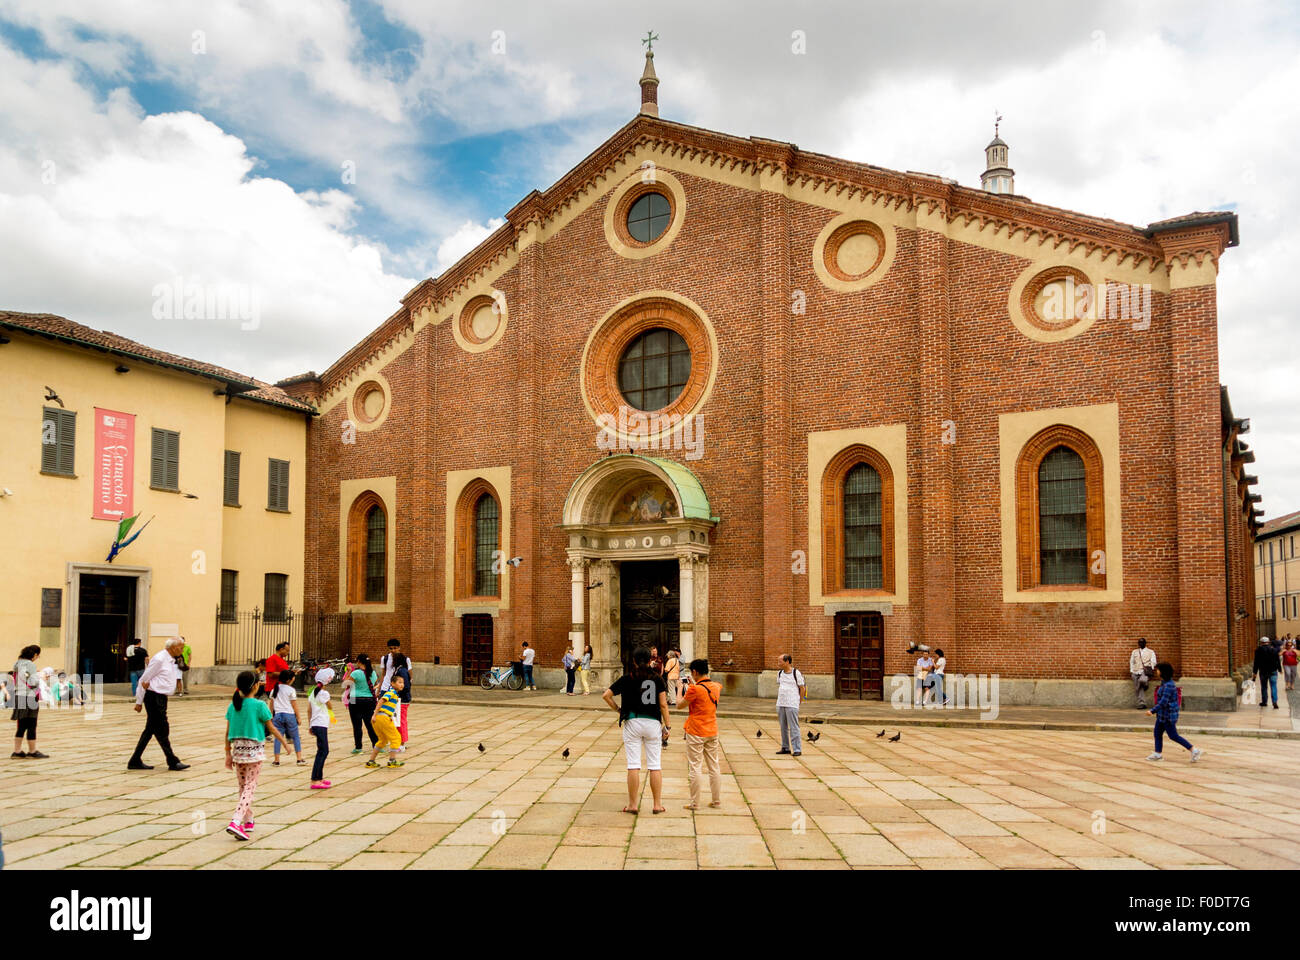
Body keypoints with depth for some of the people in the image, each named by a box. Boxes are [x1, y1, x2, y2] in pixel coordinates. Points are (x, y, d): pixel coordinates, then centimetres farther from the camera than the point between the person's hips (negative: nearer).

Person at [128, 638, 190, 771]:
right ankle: (173, 762, 3)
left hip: (161, 698, 9)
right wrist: (139, 702, -10)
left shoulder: (171, 660, 12)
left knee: (150, 730, 13)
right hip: (154, 698, -9)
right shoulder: (159, 659, -16)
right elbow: (143, 680, -13)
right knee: (162, 730, -3)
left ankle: (135, 761, 20)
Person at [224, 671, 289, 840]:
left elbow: (228, 732, 6)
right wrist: (284, 742, 9)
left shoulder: (232, 706, 3)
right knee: (250, 787, -3)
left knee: (243, 787, 17)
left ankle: (248, 821, 27)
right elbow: (271, 728, -5)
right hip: (254, 750, -5)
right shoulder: (259, 705, -11)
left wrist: (228, 754, 14)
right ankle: (235, 822, -17)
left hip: (238, 749, 5)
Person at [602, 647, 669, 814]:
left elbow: (606, 695, -3)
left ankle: (632, 805, 7)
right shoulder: (657, 679, -2)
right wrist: (667, 726, 4)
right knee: (655, 765, 7)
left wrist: (617, 709, 10)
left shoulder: (627, 679, -2)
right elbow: (663, 705, -3)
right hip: (653, 723, 1)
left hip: (632, 723, -1)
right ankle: (657, 805, 12)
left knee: (633, 765, 3)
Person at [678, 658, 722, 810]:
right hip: (712, 732, 6)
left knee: (695, 767, 0)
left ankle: (695, 803, 4)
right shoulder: (716, 687, 3)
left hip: (696, 733, -6)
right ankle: (717, 800, 19)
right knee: (714, 766, 12)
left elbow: (681, 705, -7)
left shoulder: (694, 689, -17)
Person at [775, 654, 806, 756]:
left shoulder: (796, 673, -5)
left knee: (793, 727, -7)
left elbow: (802, 689, 0)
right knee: (783, 727, 9)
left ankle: (797, 749, -4)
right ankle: (785, 747, 17)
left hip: (792, 705, -6)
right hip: (780, 704, 6)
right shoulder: (779, 673, 11)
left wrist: (798, 701, 4)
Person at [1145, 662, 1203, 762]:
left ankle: (1194, 750, 6)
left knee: (1173, 736, -1)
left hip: (1168, 715, -10)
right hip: (1162, 715, 10)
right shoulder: (1165, 683, 8)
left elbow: (1163, 702, -27)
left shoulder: (1168, 685, -24)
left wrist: (1152, 711, -23)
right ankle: (1158, 754, 21)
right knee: (1157, 733, 13)